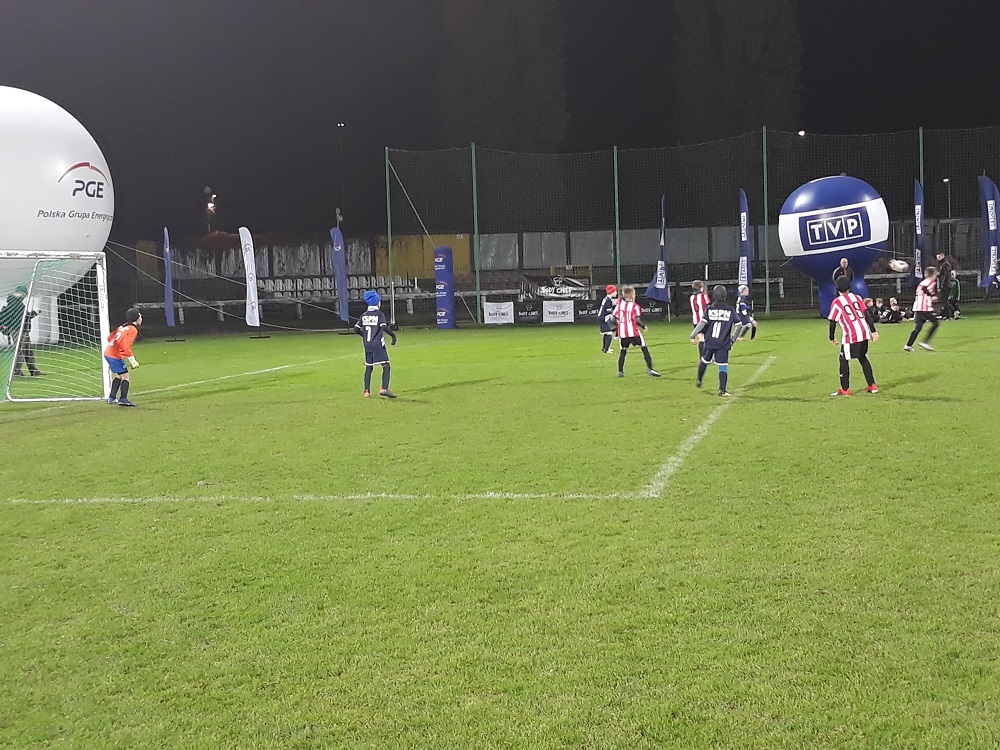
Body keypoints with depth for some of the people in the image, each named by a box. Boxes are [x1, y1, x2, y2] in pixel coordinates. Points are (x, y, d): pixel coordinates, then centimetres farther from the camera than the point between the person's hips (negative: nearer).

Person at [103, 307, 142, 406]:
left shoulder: (123, 327, 16)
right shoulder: (133, 330, -11)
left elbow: (110, 337, 20)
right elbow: (127, 347, -21)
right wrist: (132, 360, -18)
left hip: (108, 353, 9)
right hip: (116, 356, -9)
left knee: (119, 376, 21)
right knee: (125, 376, -6)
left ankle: (112, 398, 24)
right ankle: (123, 399, -15)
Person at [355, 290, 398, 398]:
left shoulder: (364, 315, 8)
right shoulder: (379, 314, -8)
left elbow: (356, 329, 7)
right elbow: (384, 327, -21)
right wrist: (393, 335, -9)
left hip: (367, 345, 6)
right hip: (378, 344, -6)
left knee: (368, 367, 13)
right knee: (386, 366, -5)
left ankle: (367, 391, 12)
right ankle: (384, 388, -21)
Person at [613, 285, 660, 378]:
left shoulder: (619, 304, 4)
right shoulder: (635, 306, -6)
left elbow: (614, 318, 4)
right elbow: (637, 320, -16)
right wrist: (643, 326, -1)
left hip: (622, 333, 4)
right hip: (633, 332, -4)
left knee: (623, 351, 16)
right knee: (644, 349, 4)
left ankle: (620, 371, 12)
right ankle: (649, 368, -3)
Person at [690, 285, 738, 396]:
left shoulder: (710, 309, -3)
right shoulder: (731, 310, -2)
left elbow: (702, 324, -8)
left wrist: (693, 336, 0)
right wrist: (732, 339, 12)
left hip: (710, 342, 1)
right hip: (723, 344, -1)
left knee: (704, 361, 21)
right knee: (723, 366, 0)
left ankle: (698, 381, 38)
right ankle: (722, 390, -7)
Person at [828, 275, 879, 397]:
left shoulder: (836, 303, -4)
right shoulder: (857, 298, 11)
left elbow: (833, 322, -2)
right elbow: (866, 315, 8)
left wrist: (832, 338, 11)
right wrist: (873, 331, 10)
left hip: (851, 336, -6)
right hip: (864, 333, 6)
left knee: (844, 360, 6)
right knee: (863, 358, 20)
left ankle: (845, 389, 5)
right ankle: (872, 386, 21)